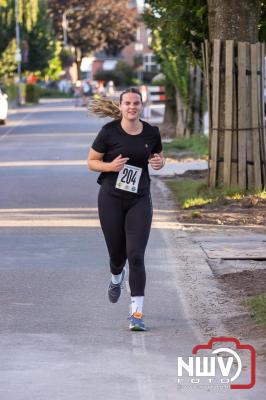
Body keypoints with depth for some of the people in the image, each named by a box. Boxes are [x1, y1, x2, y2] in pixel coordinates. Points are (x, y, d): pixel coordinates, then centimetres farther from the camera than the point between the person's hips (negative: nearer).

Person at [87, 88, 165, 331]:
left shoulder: (151, 133, 1)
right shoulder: (109, 131, -7)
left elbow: (159, 157, 18)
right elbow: (91, 162, 1)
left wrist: (159, 162, -6)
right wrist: (110, 166, -19)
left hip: (139, 201, 1)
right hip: (111, 199, -1)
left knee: (136, 255, -10)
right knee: (117, 253, 9)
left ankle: (137, 313, -9)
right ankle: (116, 278, 48)